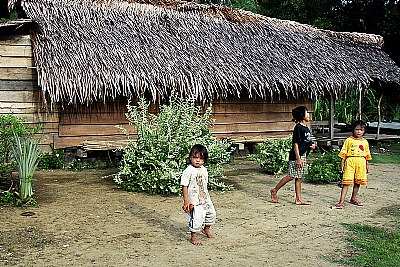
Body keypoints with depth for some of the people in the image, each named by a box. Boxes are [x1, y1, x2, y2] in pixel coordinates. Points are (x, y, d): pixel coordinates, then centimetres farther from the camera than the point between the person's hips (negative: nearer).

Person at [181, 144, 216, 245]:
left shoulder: (204, 170, 6)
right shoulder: (188, 171, -17)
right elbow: (184, 187, -16)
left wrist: (207, 197, 18)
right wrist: (186, 201, -18)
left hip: (205, 199, 8)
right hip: (194, 201, -8)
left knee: (211, 214, 19)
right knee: (196, 218, -10)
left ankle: (206, 230, 43)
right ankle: (193, 237, 9)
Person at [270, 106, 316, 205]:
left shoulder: (306, 128, 13)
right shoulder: (298, 128, -15)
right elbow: (295, 144, -18)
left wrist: (311, 146, 5)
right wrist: (298, 158, -21)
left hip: (303, 155, 9)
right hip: (296, 156, -9)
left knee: (299, 178, 9)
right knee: (291, 176, -5)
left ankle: (299, 199, 12)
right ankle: (274, 190, 10)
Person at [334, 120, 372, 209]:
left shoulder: (365, 142, 12)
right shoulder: (349, 140, 1)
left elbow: (367, 154, 18)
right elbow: (343, 152, 1)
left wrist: (367, 165, 16)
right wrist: (342, 162, -6)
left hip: (361, 163, 4)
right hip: (350, 161, -4)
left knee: (357, 182, 10)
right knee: (346, 182, -9)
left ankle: (353, 199, 27)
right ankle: (341, 202, -11)